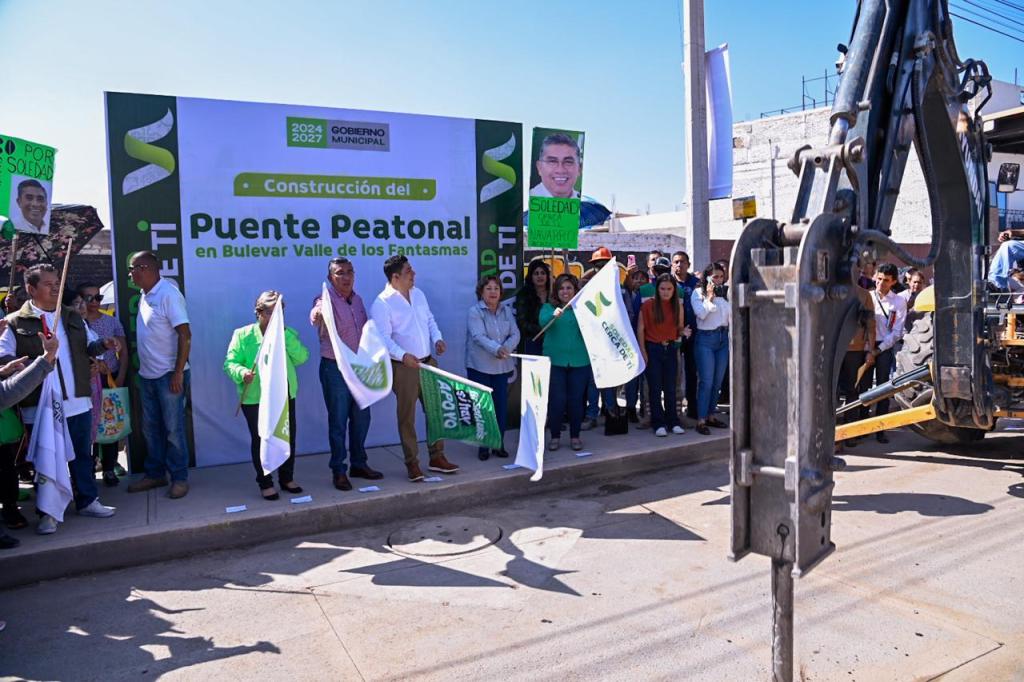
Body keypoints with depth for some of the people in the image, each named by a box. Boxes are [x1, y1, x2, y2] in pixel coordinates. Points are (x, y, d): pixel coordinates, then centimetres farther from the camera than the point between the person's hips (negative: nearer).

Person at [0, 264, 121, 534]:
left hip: (78, 402, 5)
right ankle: (49, 512, 19)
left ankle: (87, 501, 27)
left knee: (82, 454, 14)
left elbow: (89, 345, 18)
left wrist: (103, 344, -5)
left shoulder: (73, 318, 11)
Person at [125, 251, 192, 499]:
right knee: (150, 428, 15)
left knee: (173, 429, 0)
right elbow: (147, 336, 15)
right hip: (147, 375, 8)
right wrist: (142, 369, 12)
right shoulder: (145, 296, 10)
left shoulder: (168, 294, -15)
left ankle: (179, 478, 11)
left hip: (168, 375, -8)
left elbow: (185, 335, -19)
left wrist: (178, 373, -20)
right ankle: (155, 474, 27)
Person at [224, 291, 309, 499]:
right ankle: (265, 483, 18)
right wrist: (242, 373, -28)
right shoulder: (243, 335, -2)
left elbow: (301, 358, -6)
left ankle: (287, 478, 27)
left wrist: (285, 335, -14)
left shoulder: (289, 334, 8)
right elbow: (230, 363, -6)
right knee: (261, 440, 4)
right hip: (255, 398, -3)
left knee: (288, 437, 10)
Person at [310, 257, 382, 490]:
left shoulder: (357, 299, 7)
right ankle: (338, 470, 15)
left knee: (361, 418, 14)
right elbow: (316, 318, -38)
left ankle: (359, 464, 29)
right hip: (335, 368, -6)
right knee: (338, 421, 2)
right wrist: (317, 314, -60)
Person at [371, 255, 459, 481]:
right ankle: (412, 463, 15)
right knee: (407, 416, 3)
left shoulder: (418, 294, 10)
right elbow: (383, 338, -18)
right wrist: (403, 355, -32)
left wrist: (437, 338, 0)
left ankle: (437, 457, 23)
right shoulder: (382, 303, -12)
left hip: (428, 362, 7)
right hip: (403, 367, -6)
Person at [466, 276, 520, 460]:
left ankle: (499, 444, 18)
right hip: (480, 367, -4)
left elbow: (515, 334, 1)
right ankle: (483, 446, 12)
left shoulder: (506, 311, 8)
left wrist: (506, 348, -19)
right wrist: (496, 349, -35)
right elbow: (478, 336, -20)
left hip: (502, 366, 4)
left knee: (501, 405, 6)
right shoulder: (475, 311, -8)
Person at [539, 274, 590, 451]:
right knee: (556, 400, 1)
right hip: (555, 361, -1)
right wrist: (553, 315, -38)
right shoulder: (549, 307, 4)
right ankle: (555, 437, 15)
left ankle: (575, 436, 21)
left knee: (576, 400, 6)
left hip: (580, 361, 1)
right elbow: (542, 321, -16)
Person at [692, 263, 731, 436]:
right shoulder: (698, 293, 0)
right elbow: (701, 313, -13)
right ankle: (701, 420, -5)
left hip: (723, 338, 5)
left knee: (718, 381, 8)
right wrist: (709, 297, -8)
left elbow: (732, 315, 11)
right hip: (705, 339, -5)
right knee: (706, 381, -9)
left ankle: (710, 415, 19)